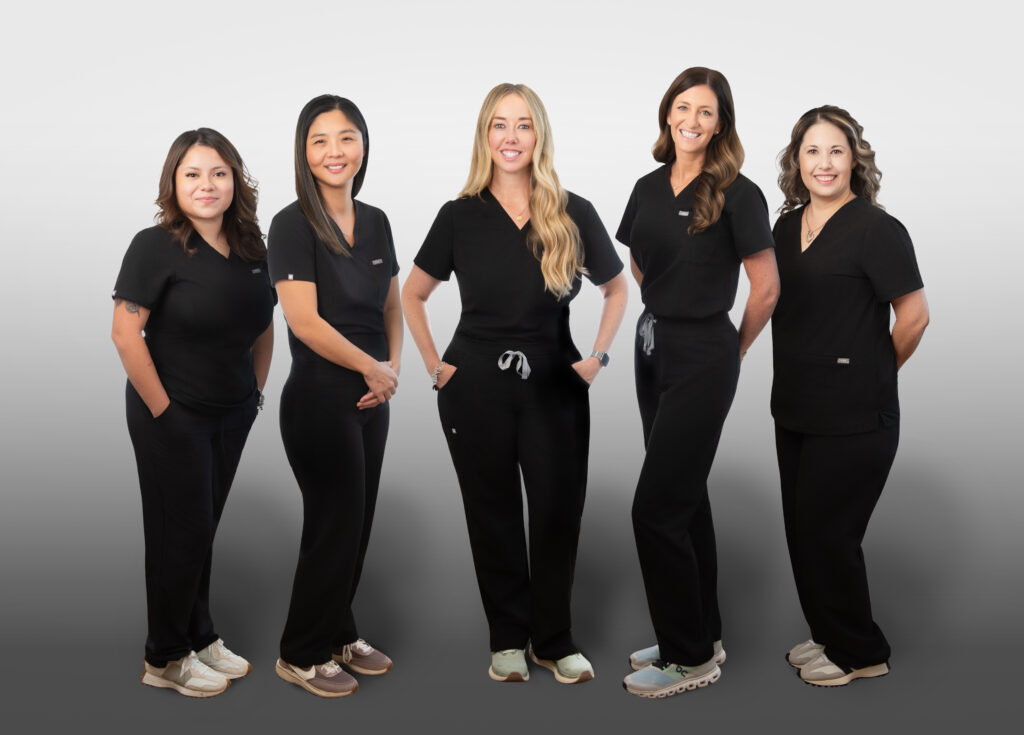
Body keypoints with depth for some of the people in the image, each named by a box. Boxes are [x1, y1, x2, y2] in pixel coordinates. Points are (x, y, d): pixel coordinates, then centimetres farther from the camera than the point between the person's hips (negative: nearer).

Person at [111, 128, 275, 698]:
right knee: (182, 534, 3)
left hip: (232, 417, 6)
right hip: (173, 417, -6)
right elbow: (126, 333, -18)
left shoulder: (251, 249, 3)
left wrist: (256, 392, 9)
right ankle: (167, 658, 21)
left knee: (205, 529, 17)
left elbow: (264, 326, 14)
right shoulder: (157, 246, -15)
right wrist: (162, 409, -16)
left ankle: (201, 637, 33)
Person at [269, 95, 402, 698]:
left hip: (371, 398, 6)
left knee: (359, 521, 13)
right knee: (334, 523, 1)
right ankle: (303, 654, 19)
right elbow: (304, 320, -18)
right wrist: (372, 368, -10)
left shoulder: (376, 221, 9)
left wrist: (394, 367, -1)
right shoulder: (293, 224, -11)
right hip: (320, 397, -6)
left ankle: (340, 634, 31)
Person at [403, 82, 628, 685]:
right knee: (494, 514, 8)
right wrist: (435, 365, 3)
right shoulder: (461, 216, 1)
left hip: (554, 383, 0)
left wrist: (598, 355, 3)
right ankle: (508, 639, 22)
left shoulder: (573, 215, 0)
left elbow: (617, 289, 13)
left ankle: (555, 640, 19)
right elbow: (412, 295, 12)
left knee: (558, 511, 1)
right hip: (477, 386, 0)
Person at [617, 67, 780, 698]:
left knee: (656, 508, -7)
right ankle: (701, 635, 29)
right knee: (685, 498, 15)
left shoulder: (737, 194, -12)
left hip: (702, 359, -7)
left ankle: (691, 659, 8)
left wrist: (732, 349, 2)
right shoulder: (649, 188, 7)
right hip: (654, 347, 7)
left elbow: (767, 289, -9)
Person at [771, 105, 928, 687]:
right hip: (795, 409, 7)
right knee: (803, 529, 15)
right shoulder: (788, 227, 9)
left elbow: (914, 316, -11)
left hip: (853, 419, -7)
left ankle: (860, 652, 20)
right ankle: (828, 635, 33)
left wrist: (872, 374, 3)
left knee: (826, 531, 0)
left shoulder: (875, 229, -13)